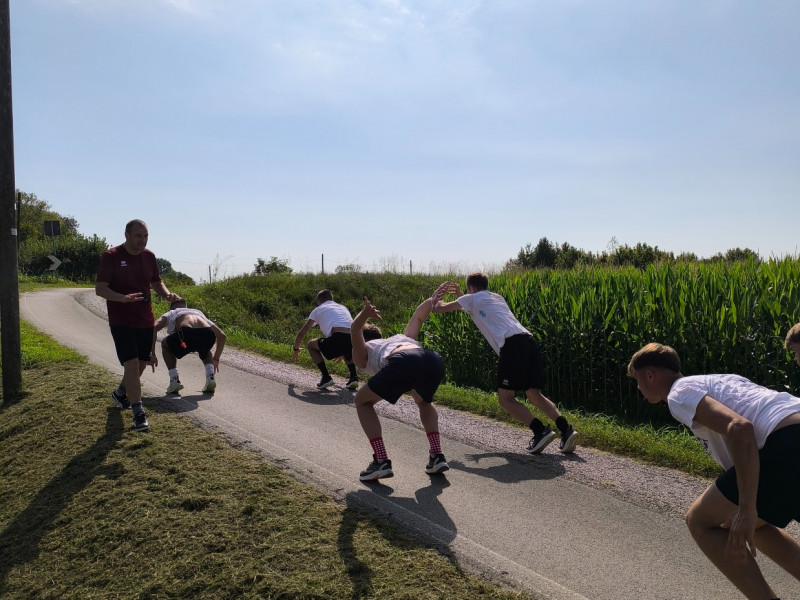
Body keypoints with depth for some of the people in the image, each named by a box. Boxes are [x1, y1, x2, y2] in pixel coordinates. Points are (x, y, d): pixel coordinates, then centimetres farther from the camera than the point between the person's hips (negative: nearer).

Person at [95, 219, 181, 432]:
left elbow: (156, 282, 16)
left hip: (145, 320, 6)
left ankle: (120, 393, 44)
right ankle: (138, 414, -6)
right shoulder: (111, 256, -10)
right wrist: (123, 298, -31)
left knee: (142, 362, 17)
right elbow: (100, 288, -13)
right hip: (121, 321, -6)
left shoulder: (149, 256, 6)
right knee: (132, 364, -12)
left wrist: (167, 294, -6)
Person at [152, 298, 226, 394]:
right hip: (207, 335, 3)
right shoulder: (199, 312, 42)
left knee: (165, 344, 32)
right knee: (204, 350, 41)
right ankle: (210, 378, 18)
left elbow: (154, 327, 13)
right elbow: (221, 335, 39)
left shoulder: (170, 313, 35)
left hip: (187, 333, -3)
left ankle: (175, 381, 19)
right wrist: (216, 359, 49)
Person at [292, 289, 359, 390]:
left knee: (311, 344, 23)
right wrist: (341, 353, 62)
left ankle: (326, 377, 10)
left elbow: (301, 333, 25)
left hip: (337, 339, -5)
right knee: (347, 352, 41)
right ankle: (354, 377, 17)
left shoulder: (318, 309, 23)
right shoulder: (343, 307, 35)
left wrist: (295, 349, 44)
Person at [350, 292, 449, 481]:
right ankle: (437, 456, 24)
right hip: (434, 361, 5)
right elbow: (418, 316, 53)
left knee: (362, 401, 21)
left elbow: (355, 331, 12)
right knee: (423, 401, 38)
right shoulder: (401, 337, 44)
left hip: (403, 363, -5)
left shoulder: (363, 356, 31)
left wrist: (364, 315, -8)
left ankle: (381, 461, 11)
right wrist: (433, 299, 68)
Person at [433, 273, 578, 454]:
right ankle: (566, 429, -7)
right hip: (530, 340, 7)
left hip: (512, 344, -7)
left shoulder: (472, 298, 16)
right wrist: (459, 293, 57)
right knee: (534, 395, 10)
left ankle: (541, 431, -14)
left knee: (505, 398, 0)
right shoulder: (496, 297, 35)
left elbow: (439, 308, 23)